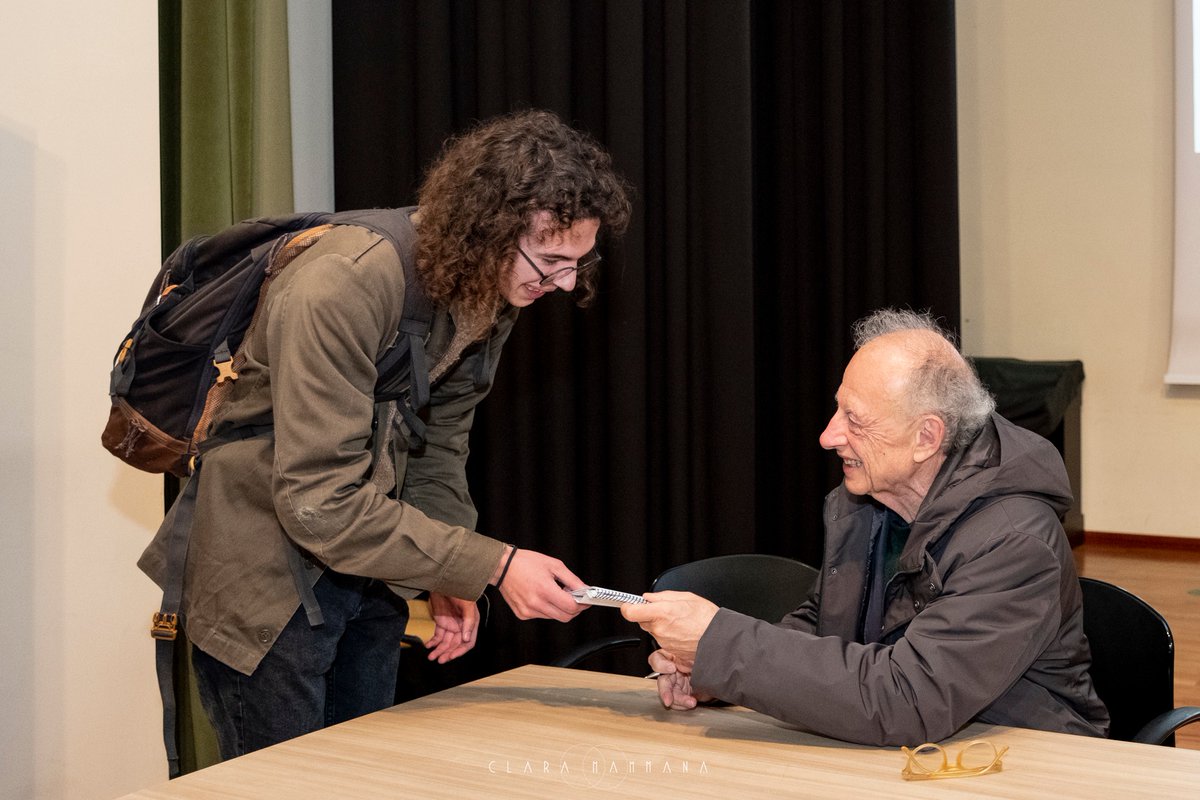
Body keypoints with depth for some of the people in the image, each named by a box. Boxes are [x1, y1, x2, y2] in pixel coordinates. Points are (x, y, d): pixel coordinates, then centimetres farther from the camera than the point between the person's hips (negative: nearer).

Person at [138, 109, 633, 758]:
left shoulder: (492, 292, -3)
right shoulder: (344, 285, -29)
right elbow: (321, 501, -31)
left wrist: (449, 577, -7)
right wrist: (492, 565, -30)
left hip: (365, 577, 7)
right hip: (266, 579, -7)